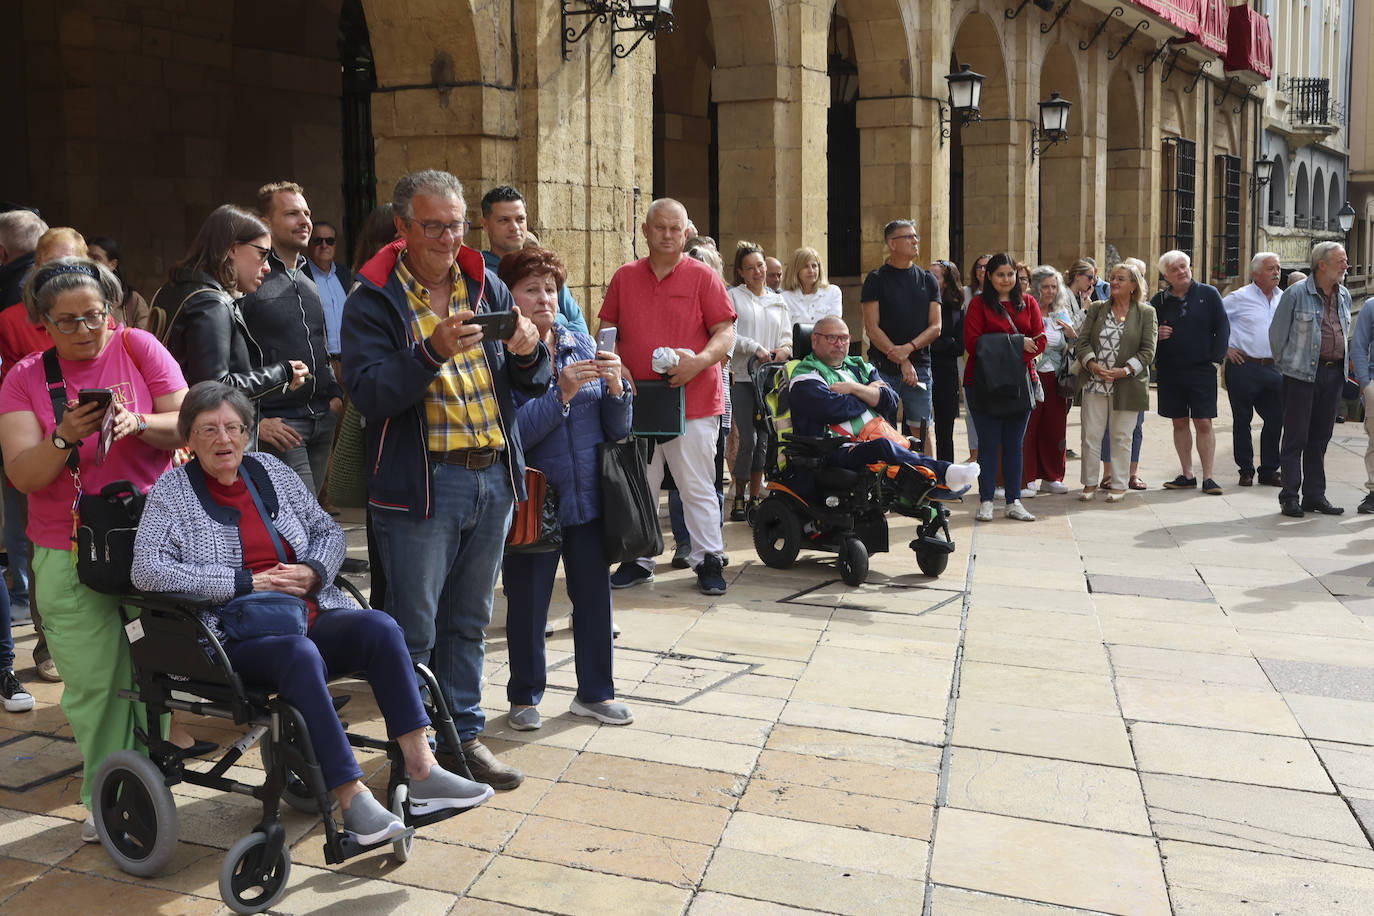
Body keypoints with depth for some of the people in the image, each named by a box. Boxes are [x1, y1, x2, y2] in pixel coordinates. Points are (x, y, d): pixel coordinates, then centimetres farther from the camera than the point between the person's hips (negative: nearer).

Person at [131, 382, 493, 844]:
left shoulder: (272, 471, 15)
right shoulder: (171, 492, 2)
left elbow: (329, 532, 20)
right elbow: (147, 571, -11)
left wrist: (312, 572, -4)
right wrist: (245, 583, -14)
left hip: (310, 618, 5)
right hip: (236, 638, -5)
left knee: (379, 627, -23)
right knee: (300, 653, -36)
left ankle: (422, 773, -26)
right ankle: (351, 797, -33)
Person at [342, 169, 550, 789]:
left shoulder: (485, 286, 10)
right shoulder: (373, 297, -5)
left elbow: (532, 386, 10)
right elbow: (367, 393, -17)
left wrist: (528, 354, -13)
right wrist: (433, 352, -28)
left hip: (494, 477, 5)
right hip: (420, 483, -5)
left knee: (469, 622, 16)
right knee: (414, 632, 1)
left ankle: (464, 735, 28)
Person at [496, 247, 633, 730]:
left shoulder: (582, 343, 6)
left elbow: (617, 428, 6)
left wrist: (616, 388, -12)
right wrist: (563, 393, -24)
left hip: (589, 496, 4)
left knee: (594, 594, 12)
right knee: (527, 603, 7)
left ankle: (595, 691, 29)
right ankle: (525, 695, 26)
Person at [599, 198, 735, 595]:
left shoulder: (703, 276, 0)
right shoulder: (625, 277, 10)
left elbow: (725, 332, -4)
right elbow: (608, 330, 13)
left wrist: (700, 361, -21)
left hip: (693, 401, -3)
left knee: (697, 487, 2)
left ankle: (709, 560, 12)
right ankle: (639, 559, 23)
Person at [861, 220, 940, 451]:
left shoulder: (927, 280, 12)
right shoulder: (876, 279, 2)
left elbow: (935, 327, 7)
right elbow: (872, 328, -5)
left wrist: (909, 348, -11)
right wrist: (902, 361, -12)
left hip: (919, 365, 3)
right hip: (883, 367, -2)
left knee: (922, 430, 2)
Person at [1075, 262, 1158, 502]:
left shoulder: (1146, 313, 3)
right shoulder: (1097, 309, 10)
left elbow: (1148, 350, -2)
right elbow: (1082, 341, 5)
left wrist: (1125, 370, -14)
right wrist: (1092, 364, -13)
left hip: (1127, 384, -2)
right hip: (1094, 382, 2)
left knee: (1121, 436, 4)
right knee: (1091, 434, 2)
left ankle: (1119, 485, 14)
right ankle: (1090, 482, 13)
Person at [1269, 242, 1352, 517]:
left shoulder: (1344, 295, 12)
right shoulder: (1296, 294, -8)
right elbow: (1277, 332, -2)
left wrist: (1342, 365, 19)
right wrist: (1284, 364, 6)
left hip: (1334, 374, 6)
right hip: (1302, 374, -6)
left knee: (1320, 438, 10)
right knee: (1296, 437, -3)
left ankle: (1315, 496, 16)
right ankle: (1289, 497, 2)